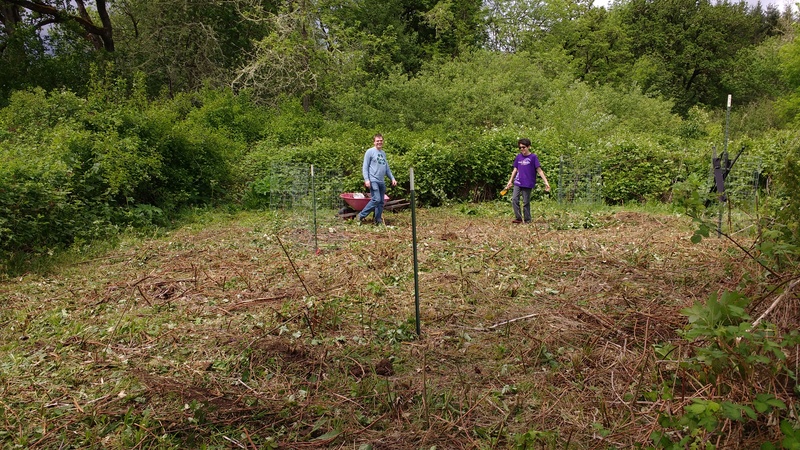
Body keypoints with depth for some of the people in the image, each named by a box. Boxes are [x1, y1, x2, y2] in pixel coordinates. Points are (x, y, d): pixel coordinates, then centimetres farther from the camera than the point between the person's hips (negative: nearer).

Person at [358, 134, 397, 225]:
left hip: (382, 181, 7)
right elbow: (365, 167, -5)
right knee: (376, 199, -16)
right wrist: (366, 179, -15)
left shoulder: (383, 153, 19)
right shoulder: (370, 152, -2)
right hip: (373, 180, -7)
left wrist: (392, 178, 15)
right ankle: (361, 216, -5)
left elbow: (387, 168, 24)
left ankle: (378, 221, 12)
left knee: (381, 202, 5)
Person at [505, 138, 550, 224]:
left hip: (528, 184, -4)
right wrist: (510, 181, 23)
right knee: (514, 199, -6)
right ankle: (518, 218, 3)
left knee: (526, 202, 1)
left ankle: (527, 220, 14)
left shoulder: (533, 157, -5)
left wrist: (546, 182, -14)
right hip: (517, 183, 4)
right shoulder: (518, 157, 8)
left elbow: (539, 170, -7)